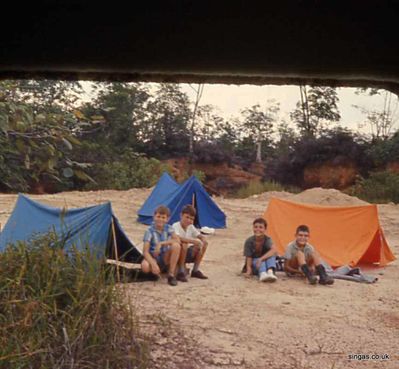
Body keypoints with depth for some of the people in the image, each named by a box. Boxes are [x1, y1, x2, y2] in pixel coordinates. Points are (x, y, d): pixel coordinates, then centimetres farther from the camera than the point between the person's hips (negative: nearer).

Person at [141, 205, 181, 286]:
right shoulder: (150, 231, -14)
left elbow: (177, 241, -21)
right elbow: (145, 251, -20)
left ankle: (171, 275, -19)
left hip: (165, 258, 2)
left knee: (176, 245, -27)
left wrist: (161, 243, -30)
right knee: (145, 266, -37)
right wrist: (153, 264, -37)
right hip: (154, 258, -2)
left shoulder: (169, 228, -5)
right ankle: (156, 271, 0)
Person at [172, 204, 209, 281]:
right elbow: (177, 238, -36)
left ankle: (195, 270, 0)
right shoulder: (176, 226, -17)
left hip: (187, 254, 7)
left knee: (204, 244, -9)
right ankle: (181, 272, -22)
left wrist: (203, 240, -25)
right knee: (184, 244, -36)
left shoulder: (191, 227, 3)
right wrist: (193, 241, -41)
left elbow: (201, 236, 0)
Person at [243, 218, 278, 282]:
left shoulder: (267, 239, -15)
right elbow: (249, 257, -13)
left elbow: (274, 250, -35)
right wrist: (249, 270, -29)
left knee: (271, 255, -28)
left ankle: (270, 272, -49)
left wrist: (261, 259, -44)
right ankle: (262, 274, -56)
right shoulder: (249, 241, -14)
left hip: (265, 264, 1)